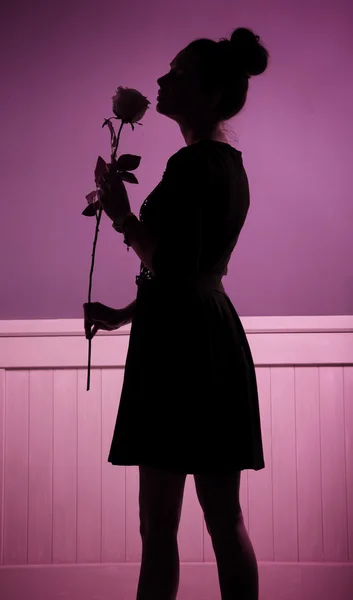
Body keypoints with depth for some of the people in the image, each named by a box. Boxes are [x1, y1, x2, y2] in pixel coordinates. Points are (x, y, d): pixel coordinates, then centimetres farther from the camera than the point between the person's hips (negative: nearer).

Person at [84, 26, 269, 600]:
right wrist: (124, 314, 24)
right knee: (223, 514, 13)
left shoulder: (191, 165, -15)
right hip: (214, 335, 10)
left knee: (159, 521, -2)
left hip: (181, 343, -10)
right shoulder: (229, 163, 16)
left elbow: (171, 269, -22)